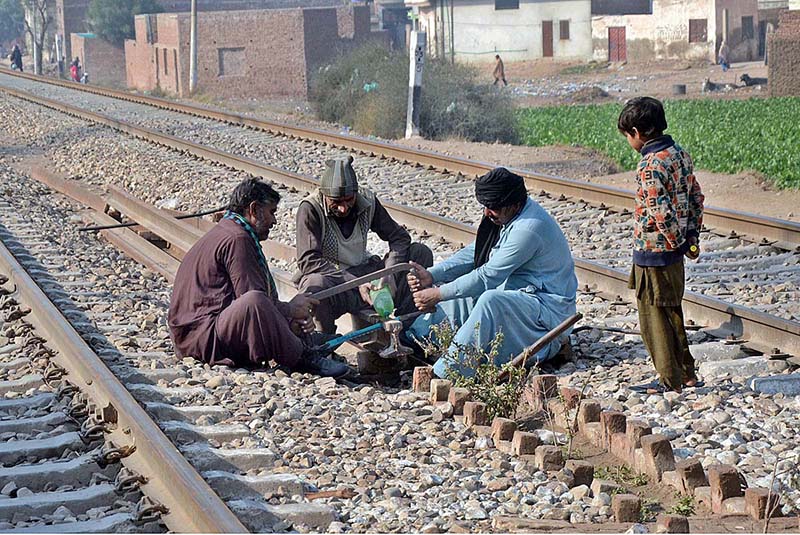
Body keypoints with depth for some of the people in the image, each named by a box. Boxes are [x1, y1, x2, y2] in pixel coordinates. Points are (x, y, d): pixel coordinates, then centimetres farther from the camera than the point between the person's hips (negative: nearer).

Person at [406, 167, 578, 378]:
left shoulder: (529, 228, -26)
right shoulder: (505, 215, 4)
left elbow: (489, 276, -24)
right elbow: (475, 252, 10)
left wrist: (438, 294, -20)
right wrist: (432, 275, -3)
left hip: (548, 308, -11)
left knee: (490, 301, -35)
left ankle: (447, 373, -36)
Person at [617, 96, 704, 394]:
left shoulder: (650, 165, -22)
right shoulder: (680, 154, 5)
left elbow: (661, 214, -26)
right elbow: (696, 198, 11)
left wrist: (681, 244, -13)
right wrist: (691, 239, 12)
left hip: (653, 253, -9)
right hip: (674, 254, 9)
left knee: (654, 319, 4)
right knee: (672, 314, 20)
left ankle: (671, 381, 11)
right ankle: (688, 373, 27)